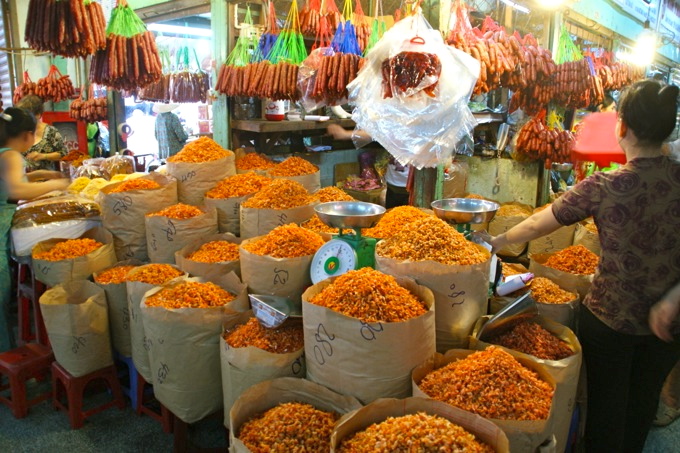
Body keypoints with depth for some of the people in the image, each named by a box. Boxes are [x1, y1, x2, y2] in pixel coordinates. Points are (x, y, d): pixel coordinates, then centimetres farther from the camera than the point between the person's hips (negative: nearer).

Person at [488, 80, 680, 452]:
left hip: (609, 318, -3)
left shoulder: (603, 187, -20)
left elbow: (538, 225, -9)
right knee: (642, 406, 25)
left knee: (606, 405, 17)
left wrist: (500, 240, 7)